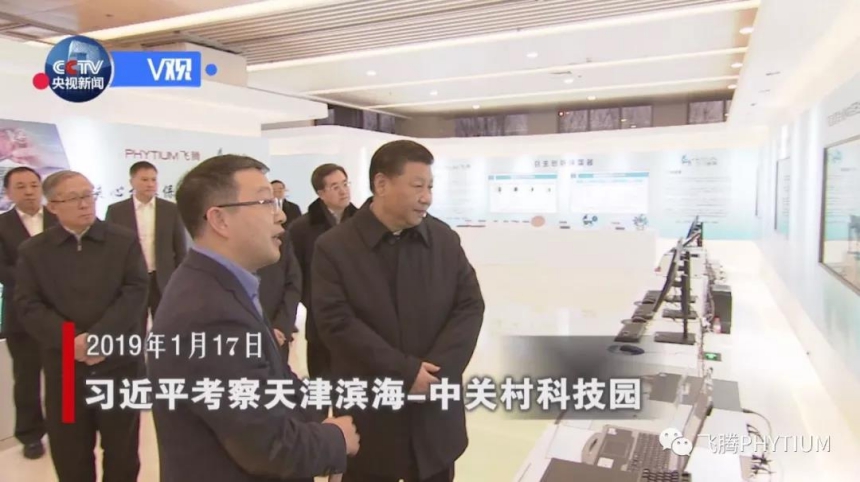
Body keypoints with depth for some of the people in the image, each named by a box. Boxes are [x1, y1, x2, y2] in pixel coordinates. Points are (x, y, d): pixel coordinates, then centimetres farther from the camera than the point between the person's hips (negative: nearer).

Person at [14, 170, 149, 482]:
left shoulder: (125, 241, 1)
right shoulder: (32, 251, 5)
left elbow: (135, 292, -8)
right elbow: (28, 306, -3)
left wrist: (98, 337, -19)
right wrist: (71, 341, -17)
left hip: (119, 363, -1)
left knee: (122, 452, 12)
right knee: (70, 455, 12)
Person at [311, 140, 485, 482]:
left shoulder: (445, 239, 1)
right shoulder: (334, 247, -8)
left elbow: (470, 306, -2)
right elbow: (337, 322, -15)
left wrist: (435, 369, -14)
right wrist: (405, 372, -19)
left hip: (436, 412, 3)